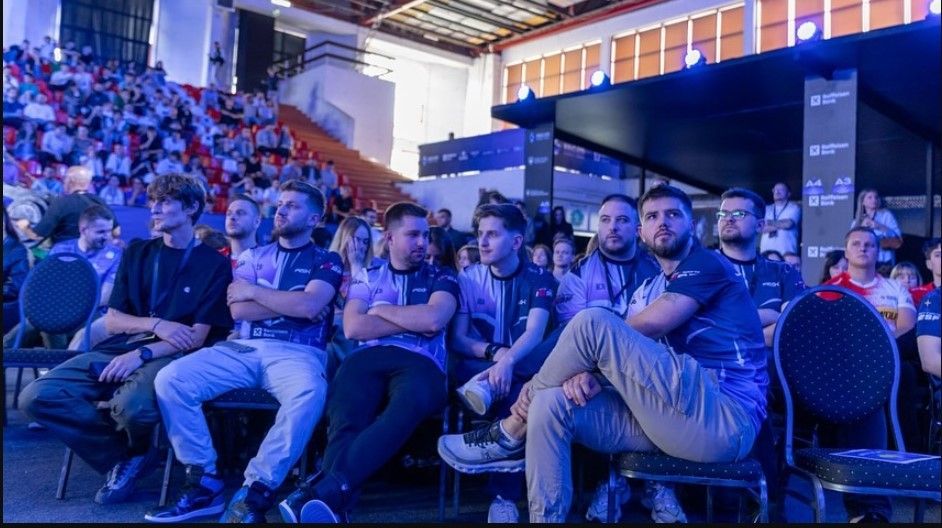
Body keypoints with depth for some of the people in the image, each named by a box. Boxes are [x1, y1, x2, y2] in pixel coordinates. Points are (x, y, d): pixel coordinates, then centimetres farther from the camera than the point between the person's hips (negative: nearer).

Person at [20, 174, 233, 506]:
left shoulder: (214, 264, 3)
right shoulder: (137, 254, 17)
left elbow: (197, 337, -5)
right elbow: (111, 321, 11)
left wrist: (142, 353, -20)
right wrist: (156, 324, -9)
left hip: (169, 356, -5)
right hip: (118, 349, 5)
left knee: (134, 407, -38)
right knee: (37, 397, -18)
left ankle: (132, 455, 2)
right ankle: (125, 456, -3)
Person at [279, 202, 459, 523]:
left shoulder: (441, 279, 19)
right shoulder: (367, 277, 23)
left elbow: (434, 320, -4)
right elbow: (353, 327, 5)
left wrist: (382, 310, 7)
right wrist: (415, 321, 2)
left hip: (419, 361, -2)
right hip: (369, 358, 2)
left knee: (410, 404, -41)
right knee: (346, 422, -35)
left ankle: (321, 491, -51)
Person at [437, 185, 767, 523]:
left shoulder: (707, 263, 1)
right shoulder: (647, 290, 23)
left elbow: (653, 323, -13)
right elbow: (630, 346, 10)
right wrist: (588, 373, -14)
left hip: (727, 419, -7)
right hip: (681, 416, 7)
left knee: (593, 322, -20)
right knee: (550, 405, -14)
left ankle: (509, 436, -3)